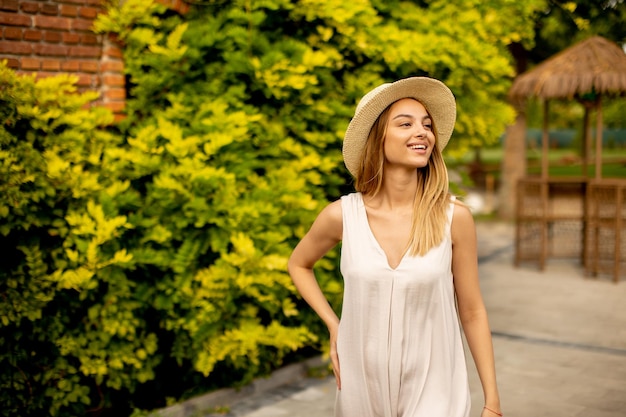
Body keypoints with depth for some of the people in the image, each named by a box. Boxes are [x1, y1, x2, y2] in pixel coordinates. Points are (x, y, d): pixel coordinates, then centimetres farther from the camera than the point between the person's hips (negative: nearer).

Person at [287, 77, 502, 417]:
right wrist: (333, 326, 1)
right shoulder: (341, 216, -10)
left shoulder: (454, 218, -11)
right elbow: (298, 264, 11)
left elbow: (472, 313, -3)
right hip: (363, 385, 2)